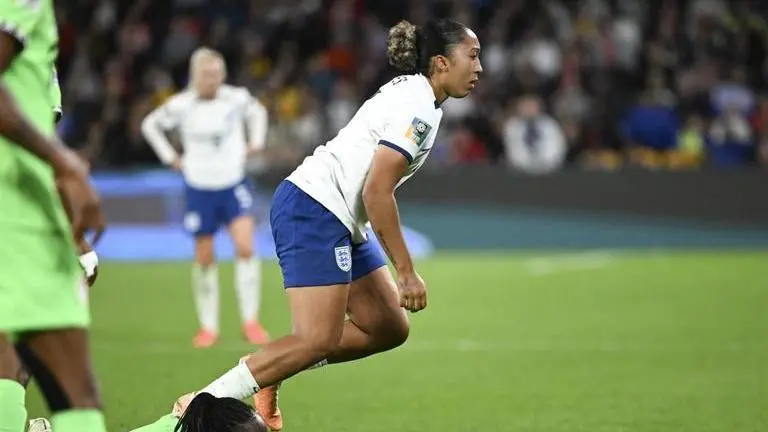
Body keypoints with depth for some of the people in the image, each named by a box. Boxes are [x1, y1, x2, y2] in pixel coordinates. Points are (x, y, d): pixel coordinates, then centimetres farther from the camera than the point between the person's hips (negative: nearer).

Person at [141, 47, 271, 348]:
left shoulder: (236, 98, -6)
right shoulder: (180, 106, -10)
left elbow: (258, 111, 17)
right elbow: (150, 125, 7)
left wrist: (256, 143, 6)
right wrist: (170, 158, 2)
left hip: (234, 184, 0)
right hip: (200, 187, 0)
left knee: (245, 247, -17)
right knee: (204, 259, 5)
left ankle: (250, 321, -7)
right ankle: (208, 326, 18)